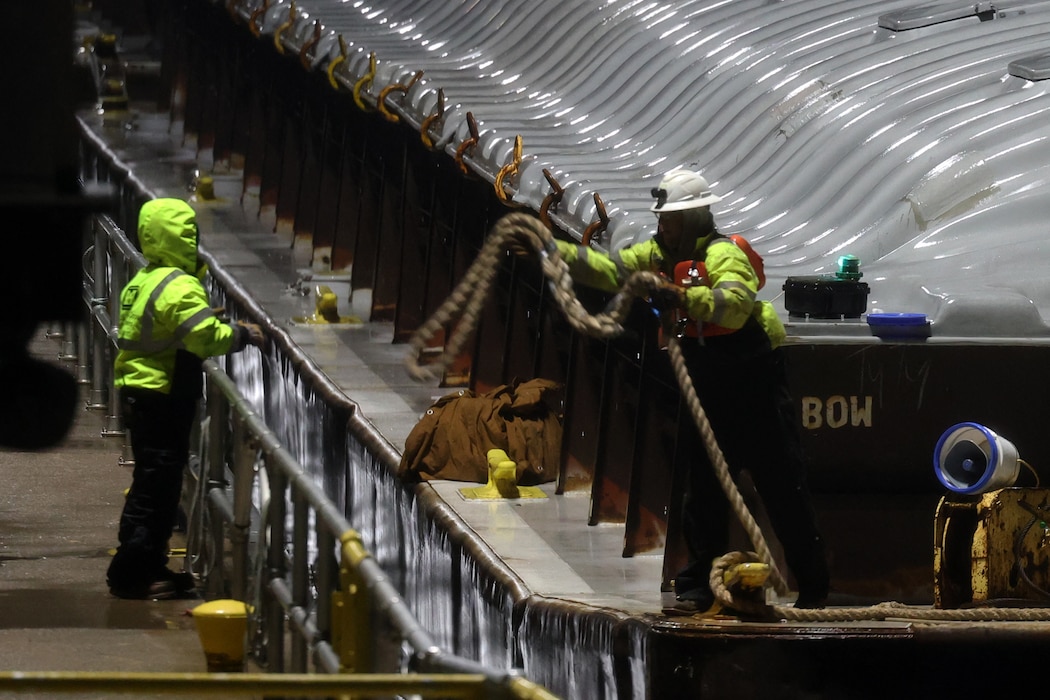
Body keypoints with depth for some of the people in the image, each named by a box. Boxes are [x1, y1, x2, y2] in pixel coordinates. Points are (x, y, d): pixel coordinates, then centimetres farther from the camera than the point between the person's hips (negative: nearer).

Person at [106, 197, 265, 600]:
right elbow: (206, 337, -25)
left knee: (154, 481, 17)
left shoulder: (144, 281, 13)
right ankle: (132, 574, -4)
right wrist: (241, 335, -9)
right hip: (162, 399, -10)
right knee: (157, 483, -5)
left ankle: (148, 567, 23)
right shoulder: (179, 287, -18)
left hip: (138, 395, 10)